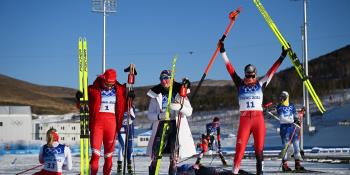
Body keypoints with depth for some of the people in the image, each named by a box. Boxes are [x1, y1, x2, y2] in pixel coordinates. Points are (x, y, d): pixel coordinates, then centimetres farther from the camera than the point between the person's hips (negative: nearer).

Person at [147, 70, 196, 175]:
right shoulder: (156, 94, 8)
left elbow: (189, 112, 0)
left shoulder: (179, 92, 5)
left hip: (176, 126, -1)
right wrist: (160, 116, -16)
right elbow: (150, 115, 5)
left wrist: (180, 107, -21)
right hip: (161, 125, 1)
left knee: (174, 157, -3)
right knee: (155, 155, -8)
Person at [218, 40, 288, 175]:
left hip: (259, 119, 1)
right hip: (244, 120, -1)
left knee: (259, 149, 3)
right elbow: (230, 69, 8)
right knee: (240, 148, -9)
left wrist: (282, 56, 8)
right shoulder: (240, 85, 9)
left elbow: (272, 70, 10)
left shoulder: (260, 84, 10)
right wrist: (223, 52, 7)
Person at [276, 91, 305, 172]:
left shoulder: (291, 105, 11)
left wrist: (297, 120, 1)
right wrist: (292, 120, -24)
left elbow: (295, 114, 22)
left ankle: (297, 163, 4)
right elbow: (282, 117, -16)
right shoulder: (279, 107, -4)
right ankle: (284, 164, 3)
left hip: (292, 126, 5)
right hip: (284, 127, -5)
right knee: (285, 145, -5)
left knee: (296, 144, 0)